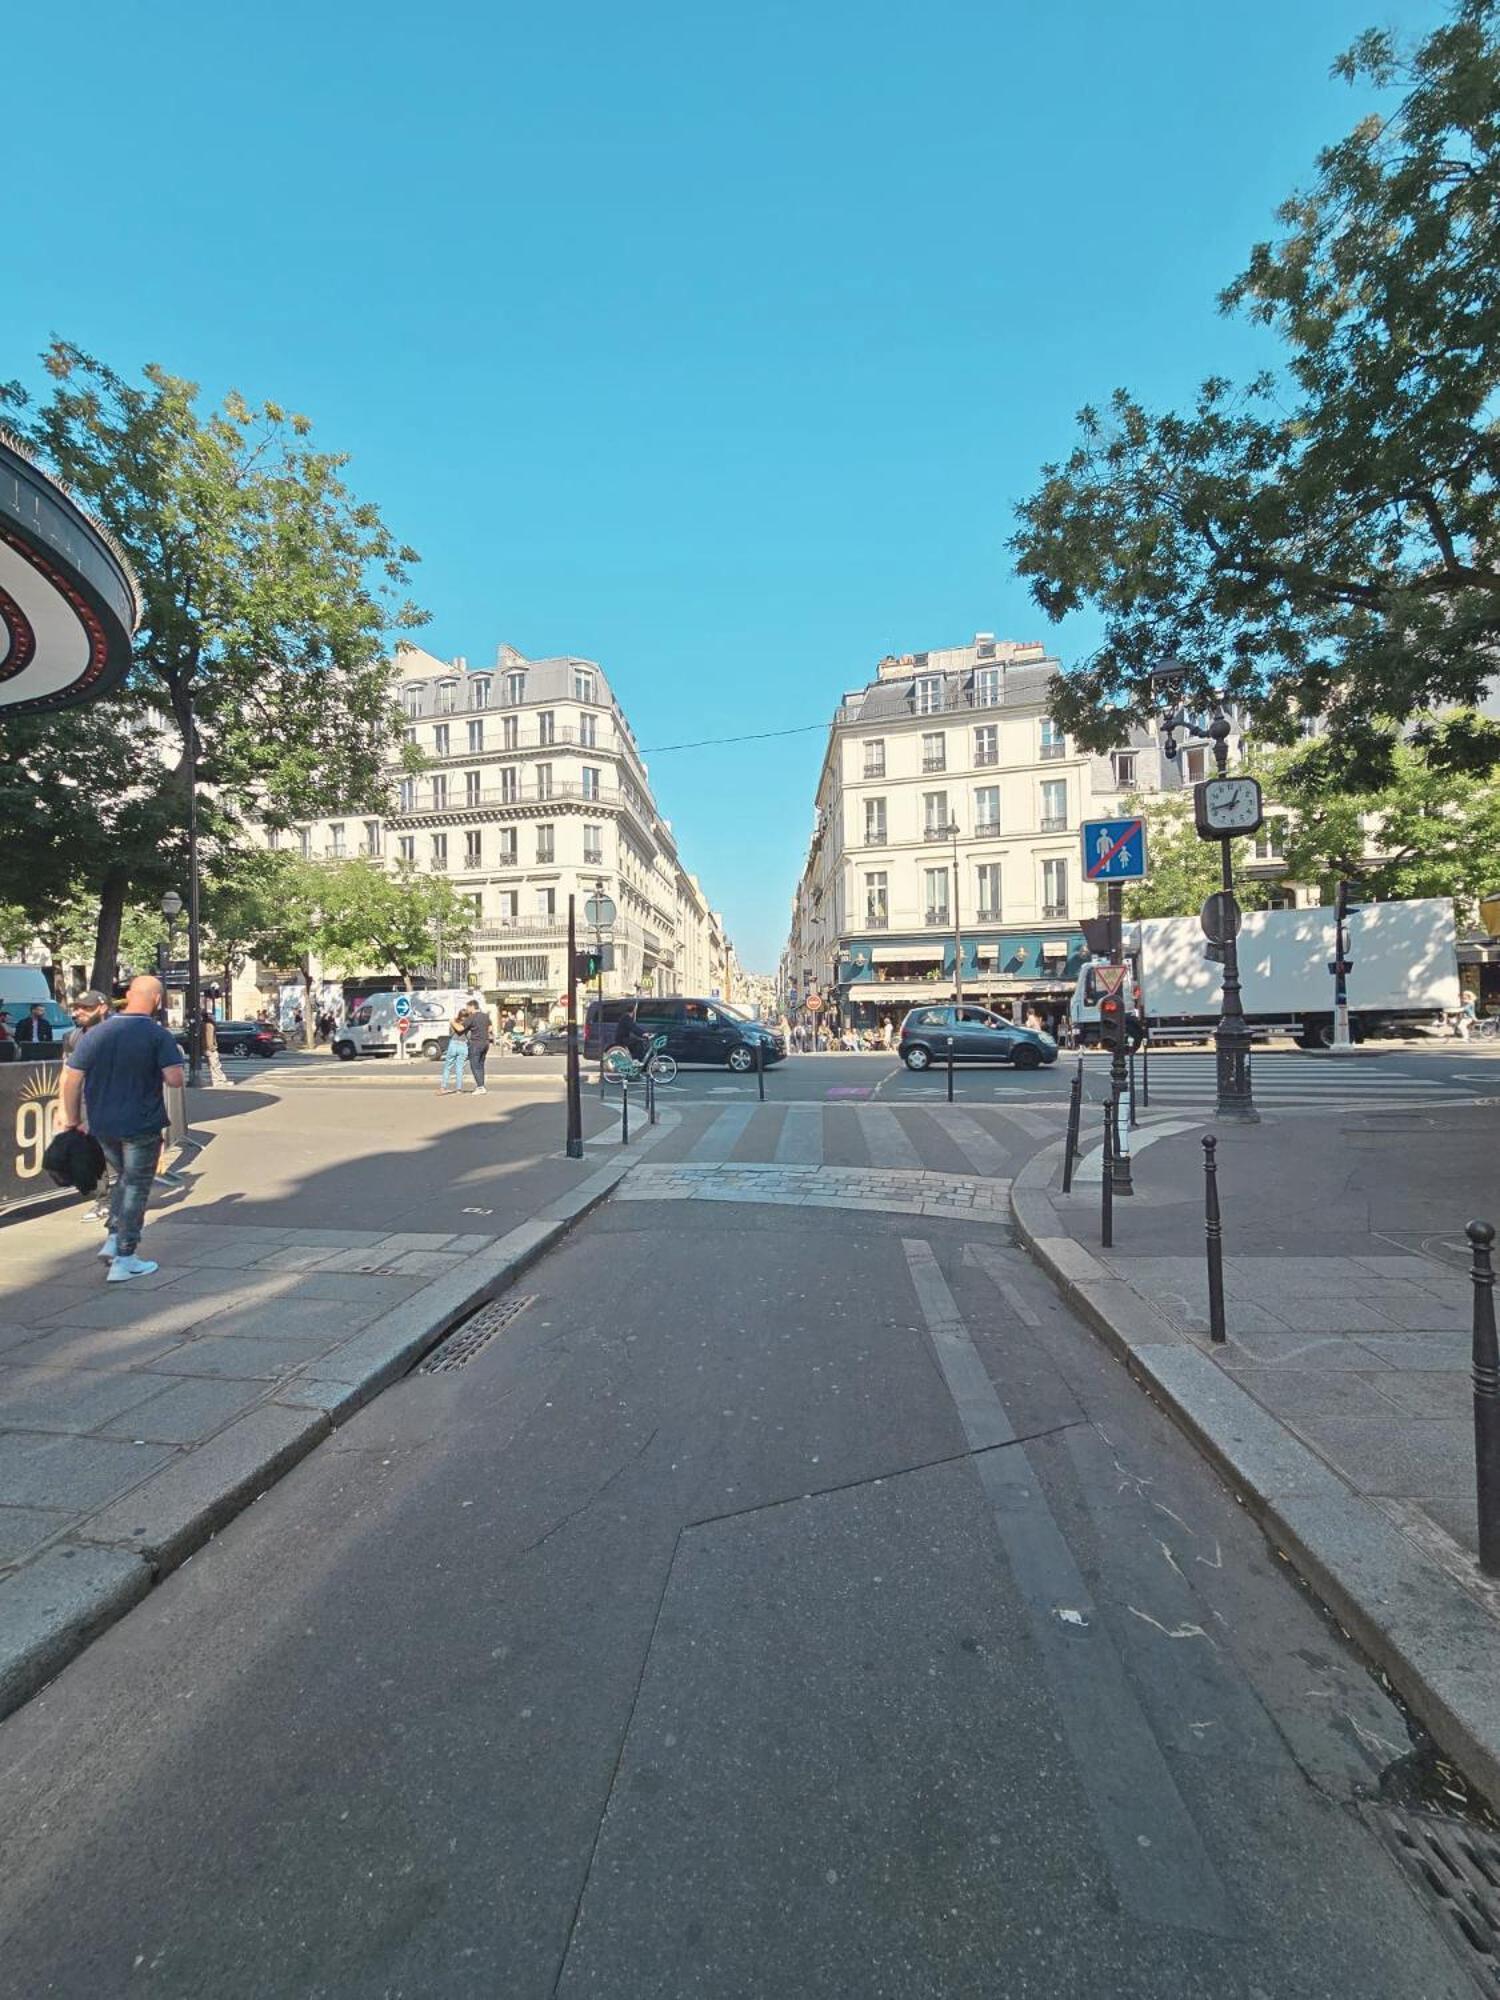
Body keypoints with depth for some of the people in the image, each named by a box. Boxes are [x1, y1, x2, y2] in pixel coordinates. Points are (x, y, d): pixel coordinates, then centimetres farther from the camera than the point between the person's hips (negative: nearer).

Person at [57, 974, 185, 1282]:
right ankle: (124, 1261, 9)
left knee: (124, 1179, 25)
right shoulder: (158, 1035, -13)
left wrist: (72, 1118, 10)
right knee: (136, 1188, 5)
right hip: (142, 1126, -5)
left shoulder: (95, 1033, 1)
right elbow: (175, 1080, -18)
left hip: (103, 1126, 5)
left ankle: (113, 1239, 21)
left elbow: (70, 1078, 1)